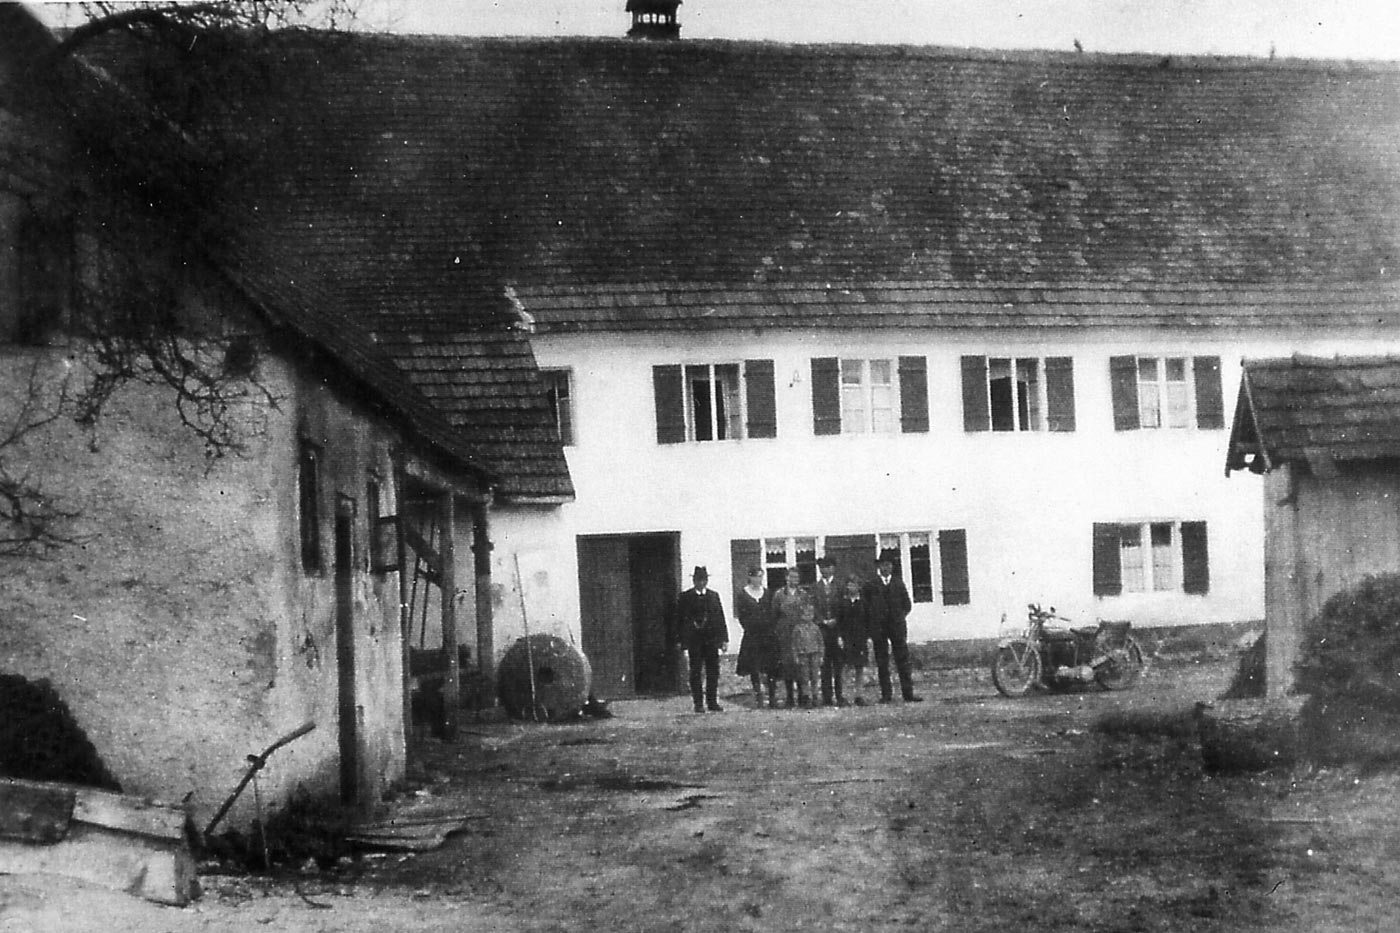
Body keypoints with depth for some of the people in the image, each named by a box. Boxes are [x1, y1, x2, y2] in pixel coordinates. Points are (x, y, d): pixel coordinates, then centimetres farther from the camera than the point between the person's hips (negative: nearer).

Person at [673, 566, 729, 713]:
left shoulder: (714, 596, 11)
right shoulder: (684, 597, 2)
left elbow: (720, 618, 10)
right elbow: (679, 619, 2)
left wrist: (724, 638, 4)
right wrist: (680, 640, -4)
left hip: (712, 639, 3)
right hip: (694, 639, -3)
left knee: (713, 672, 3)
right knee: (696, 672, 0)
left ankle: (712, 702, 10)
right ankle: (698, 703, 5)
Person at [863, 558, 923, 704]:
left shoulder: (899, 583, 11)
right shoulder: (872, 585, 6)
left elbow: (907, 604, 12)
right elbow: (867, 607, 7)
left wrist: (900, 617, 2)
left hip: (897, 626, 1)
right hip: (878, 627, -1)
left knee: (903, 660, -1)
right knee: (882, 663, 0)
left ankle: (908, 694, -1)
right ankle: (886, 694, 3)